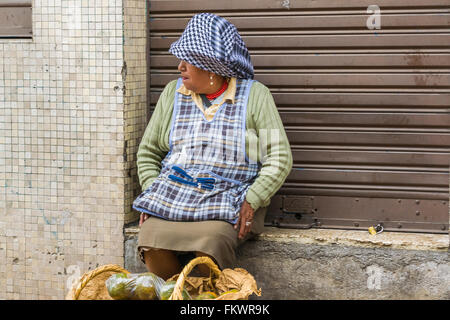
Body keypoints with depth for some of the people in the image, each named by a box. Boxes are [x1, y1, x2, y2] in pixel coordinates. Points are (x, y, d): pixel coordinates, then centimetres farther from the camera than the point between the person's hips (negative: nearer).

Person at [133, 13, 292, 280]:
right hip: (173, 195, 3)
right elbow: (148, 151, 19)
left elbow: (279, 159, -1)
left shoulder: (254, 95, 3)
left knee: (210, 241, -34)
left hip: (230, 200, -3)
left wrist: (251, 202, -14)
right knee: (151, 239, -28)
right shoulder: (173, 93, 14)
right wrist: (152, 193, 2)